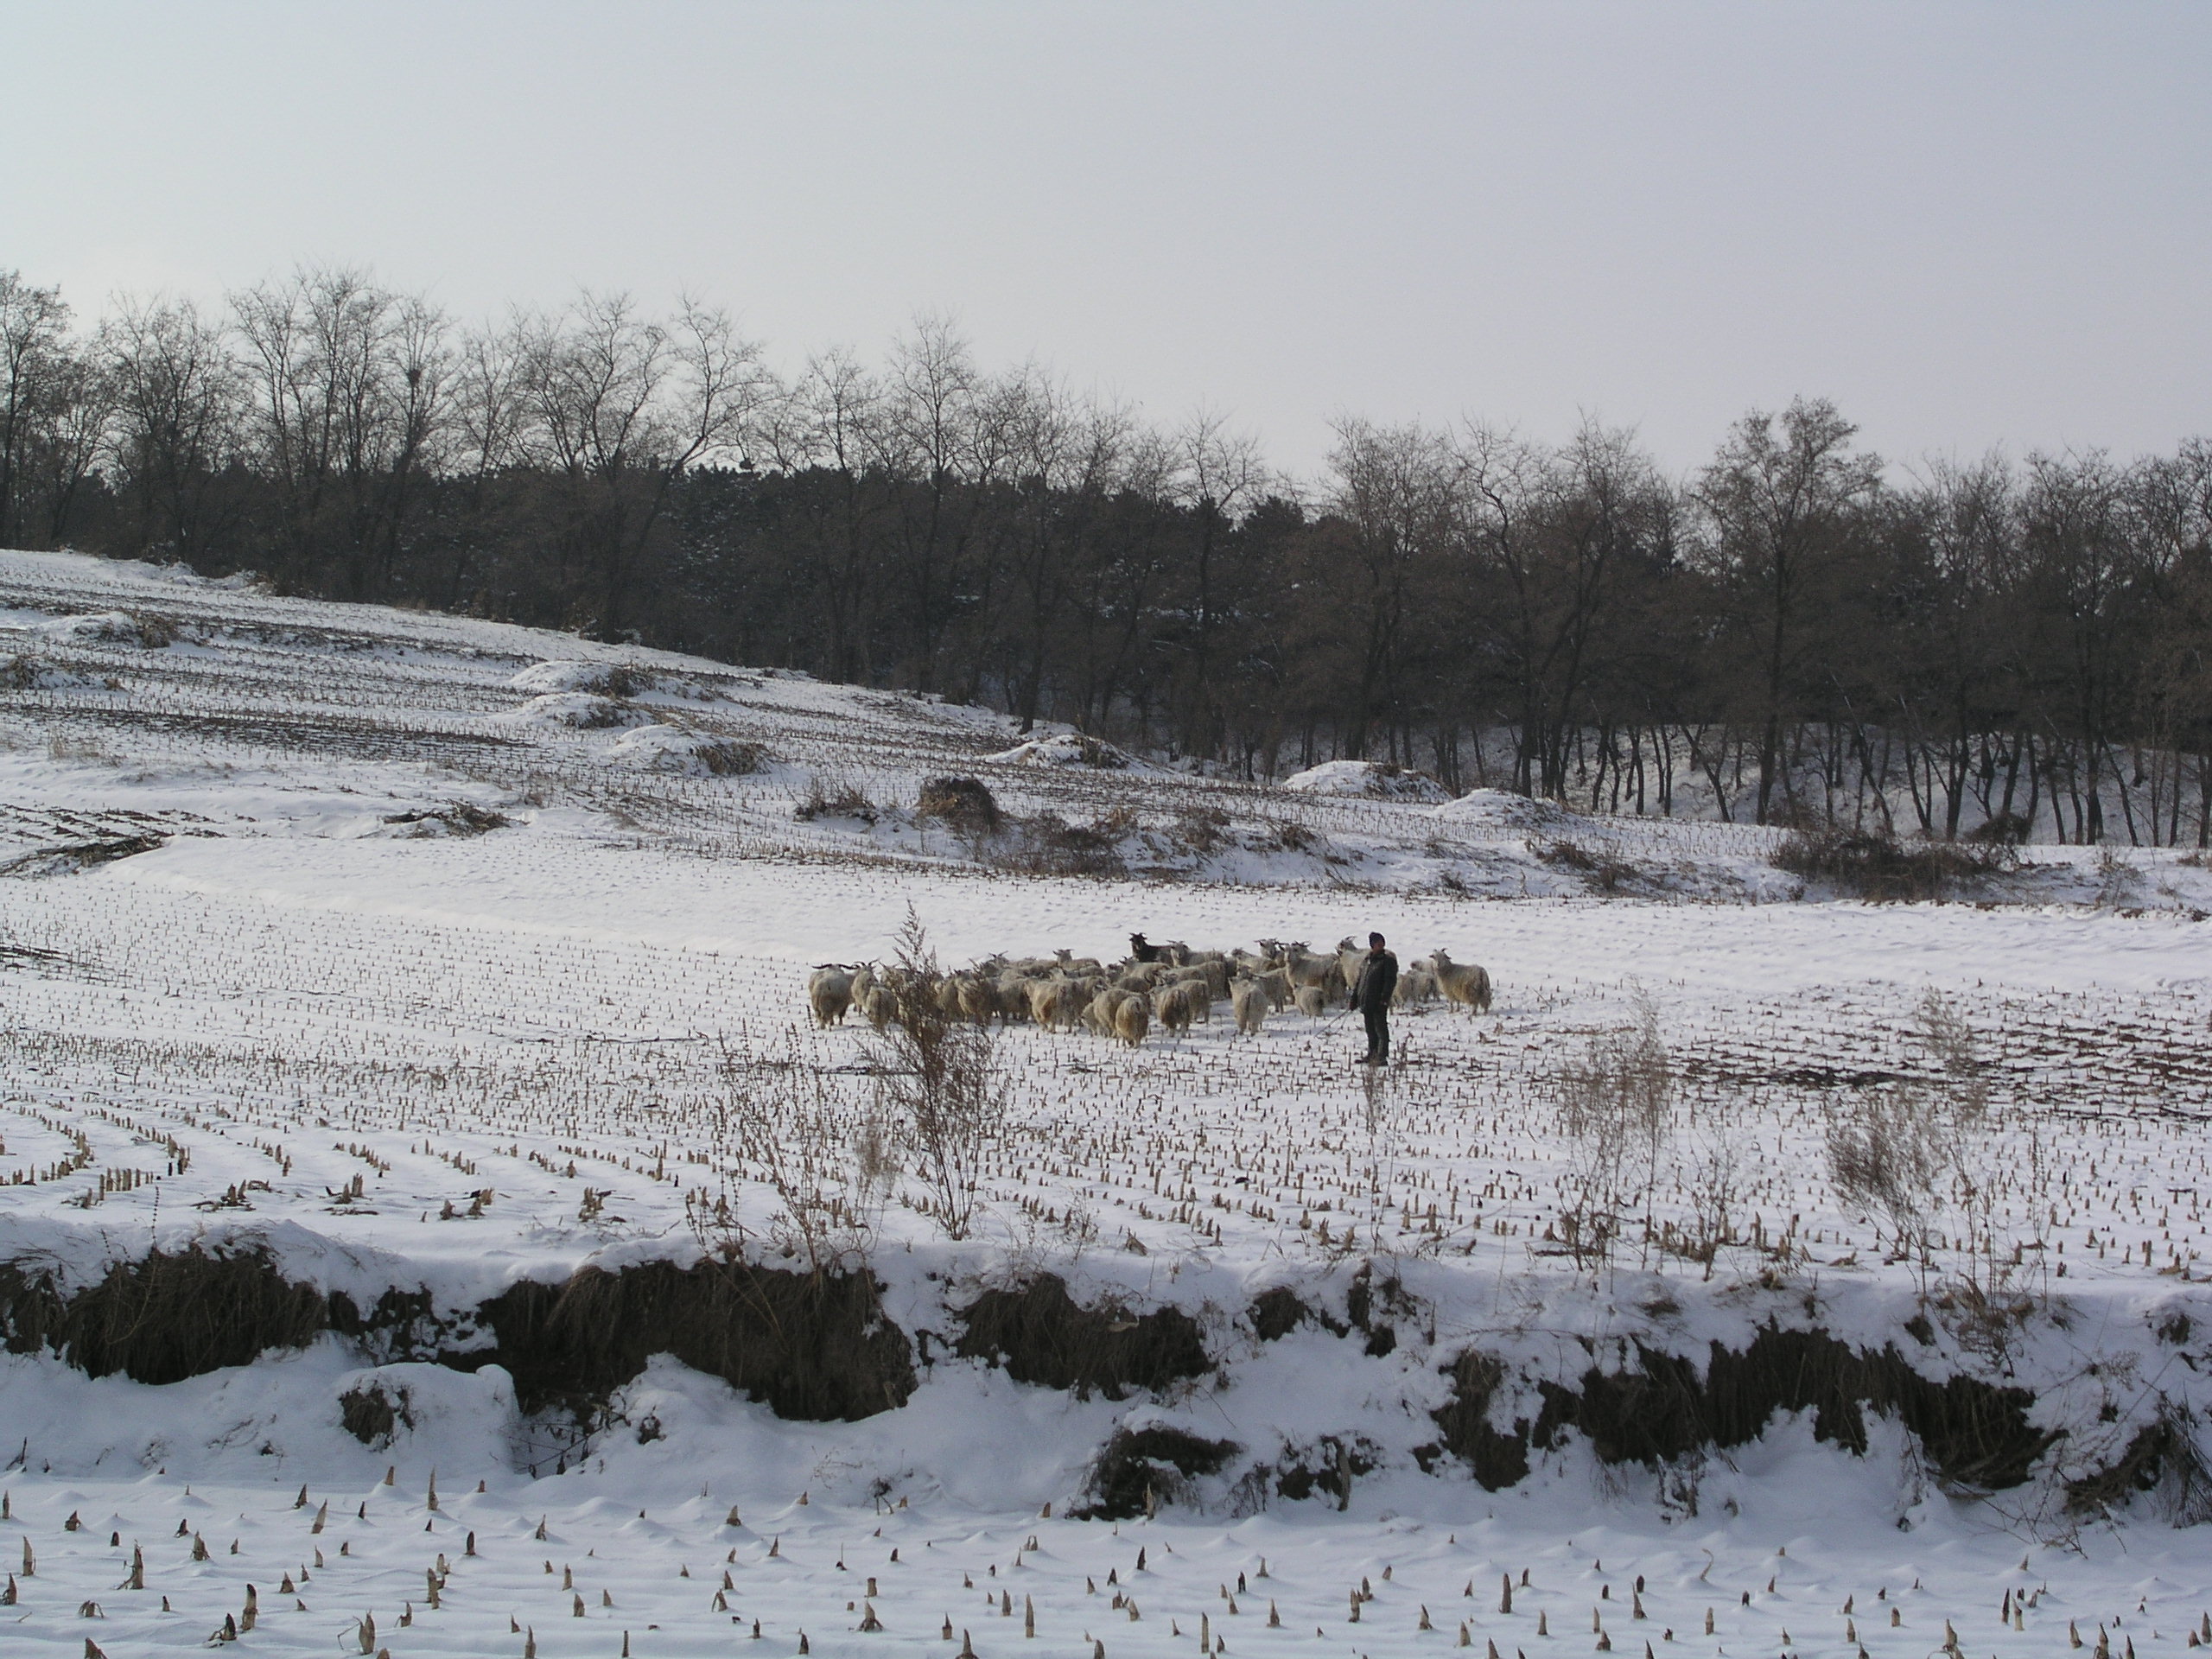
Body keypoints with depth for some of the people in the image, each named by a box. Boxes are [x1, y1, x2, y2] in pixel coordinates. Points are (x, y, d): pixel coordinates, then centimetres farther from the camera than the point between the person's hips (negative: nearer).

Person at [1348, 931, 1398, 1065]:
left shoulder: (1387, 960, -4)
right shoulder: (1365, 960, 16)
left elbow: (1391, 980, -11)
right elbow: (1359, 980, 21)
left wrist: (1384, 997, -20)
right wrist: (1354, 997, 15)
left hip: (1379, 1003, -7)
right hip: (1366, 1002, 7)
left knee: (1381, 1029, -7)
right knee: (1371, 1030, 14)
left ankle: (1382, 1057, -9)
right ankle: (1372, 1055, 21)